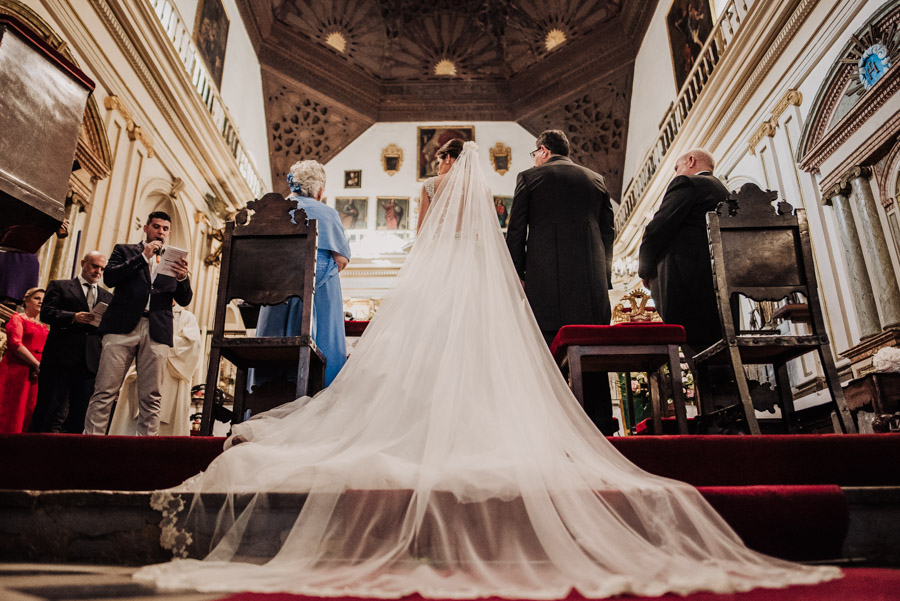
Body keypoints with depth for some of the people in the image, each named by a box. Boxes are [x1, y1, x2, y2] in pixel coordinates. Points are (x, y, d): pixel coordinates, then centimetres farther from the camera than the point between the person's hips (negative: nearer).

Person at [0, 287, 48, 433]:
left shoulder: (43, 327, 20)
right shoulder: (18, 318, 4)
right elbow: (15, 344, -9)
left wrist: (41, 367, -6)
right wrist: (37, 364, -15)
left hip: (36, 375, 5)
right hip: (17, 371, -5)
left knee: (30, 413, 0)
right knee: (13, 412, -7)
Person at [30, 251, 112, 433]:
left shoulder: (108, 296, 21)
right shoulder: (59, 286, 12)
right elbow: (46, 313, -1)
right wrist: (73, 317, -17)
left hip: (91, 361, 3)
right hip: (61, 357, -2)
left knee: (80, 414, 2)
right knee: (50, 408, -2)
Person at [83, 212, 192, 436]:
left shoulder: (173, 260, 20)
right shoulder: (124, 250, 18)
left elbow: (184, 300, 13)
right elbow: (109, 277, 1)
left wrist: (183, 278, -8)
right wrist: (143, 257, -3)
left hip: (156, 333, 1)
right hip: (123, 326, -1)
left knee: (151, 398, -3)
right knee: (105, 392, -6)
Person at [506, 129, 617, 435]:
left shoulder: (530, 177, 7)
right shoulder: (596, 179, 17)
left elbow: (515, 231, 2)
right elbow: (608, 231, 15)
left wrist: (517, 273, 9)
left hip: (546, 276, -3)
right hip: (592, 277, 3)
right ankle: (600, 421, 6)